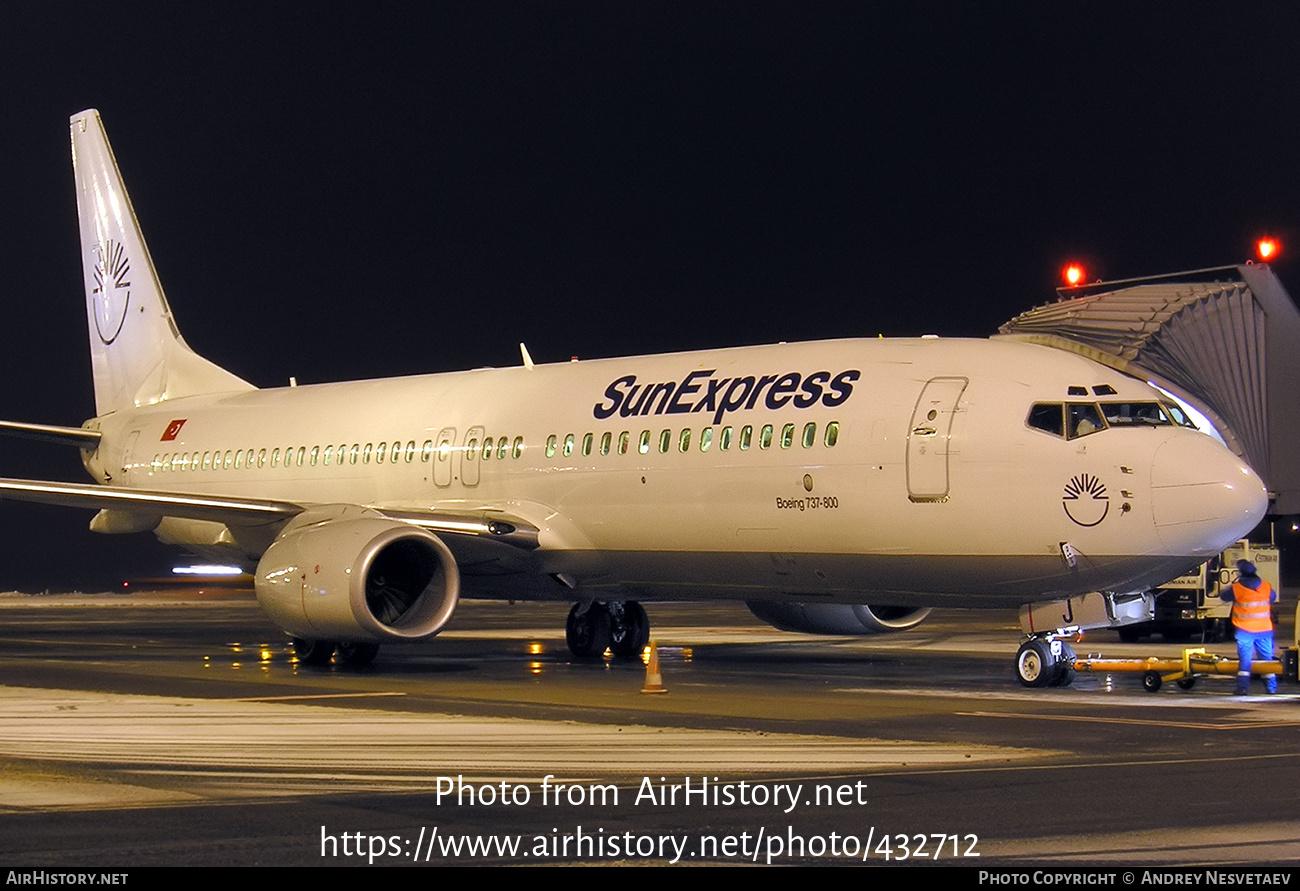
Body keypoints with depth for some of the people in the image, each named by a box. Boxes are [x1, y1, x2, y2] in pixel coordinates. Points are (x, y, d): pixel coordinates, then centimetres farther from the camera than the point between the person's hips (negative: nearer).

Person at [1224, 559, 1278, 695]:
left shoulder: (1236, 588, -10)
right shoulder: (1266, 587, 1)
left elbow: (1224, 596, 5)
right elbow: (1273, 598, 19)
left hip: (1245, 630, -3)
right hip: (1264, 629, 3)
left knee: (1244, 659, 1)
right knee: (1267, 658, 11)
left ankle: (1243, 687, -6)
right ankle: (1271, 687, 14)